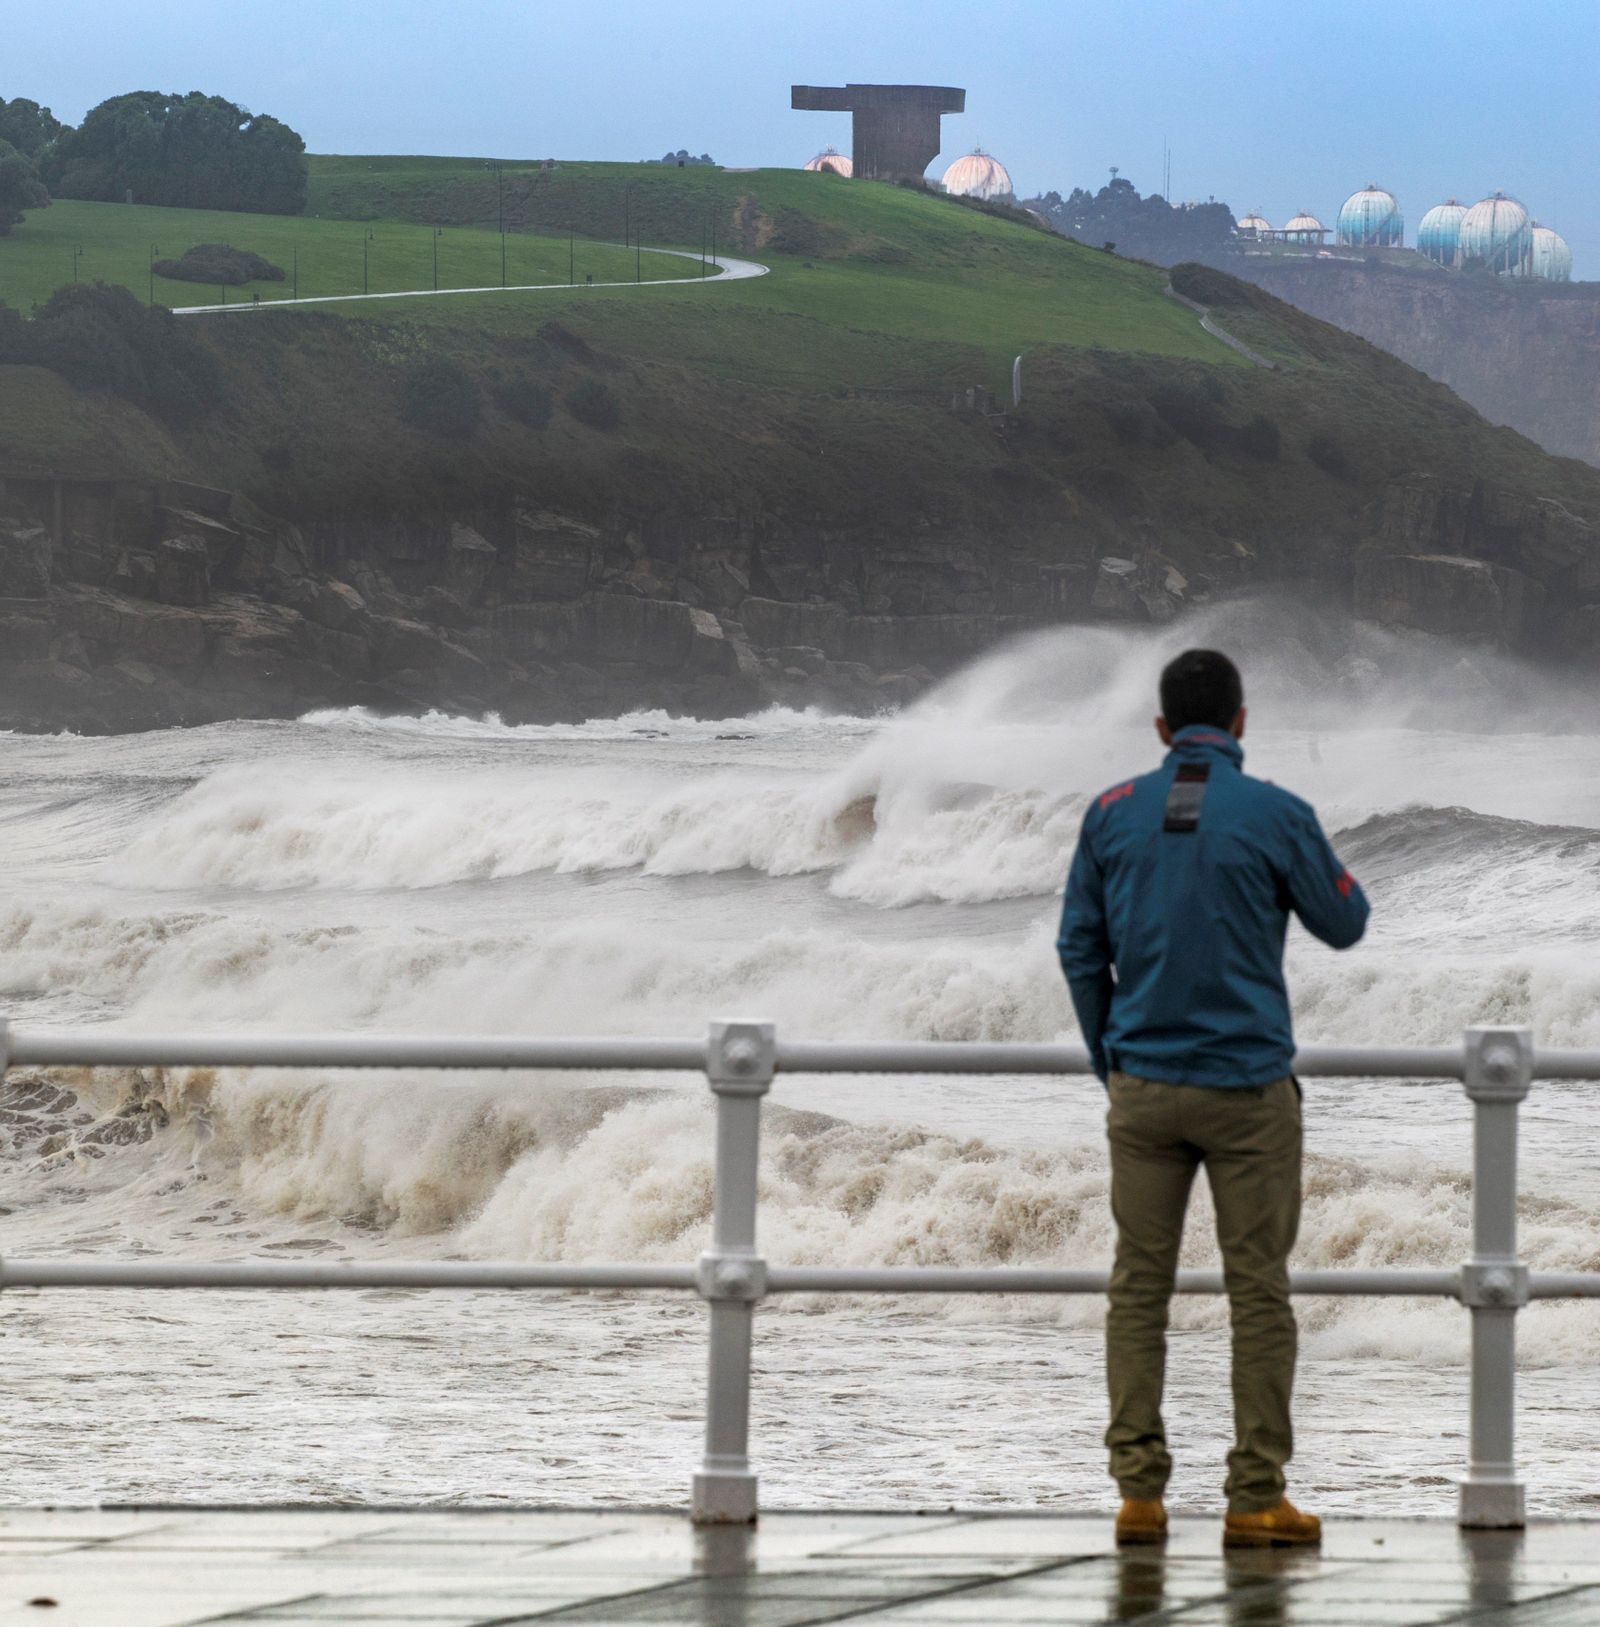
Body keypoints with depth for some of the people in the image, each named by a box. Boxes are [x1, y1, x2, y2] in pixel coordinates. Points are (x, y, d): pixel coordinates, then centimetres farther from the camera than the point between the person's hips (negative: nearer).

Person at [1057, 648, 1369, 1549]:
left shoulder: (1114, 814, 2)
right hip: (1248, 1087, -2)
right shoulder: (1277, 816, -7)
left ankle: (1140, 1491, 2)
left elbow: (1080, 948, 8)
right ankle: (1258, 1498, 1)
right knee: (1259, 1290, 3)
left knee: (1139, 1287, 6)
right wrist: (1327, 868, 25)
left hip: (1143, 1086, 2)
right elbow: (1344, 924, 5)